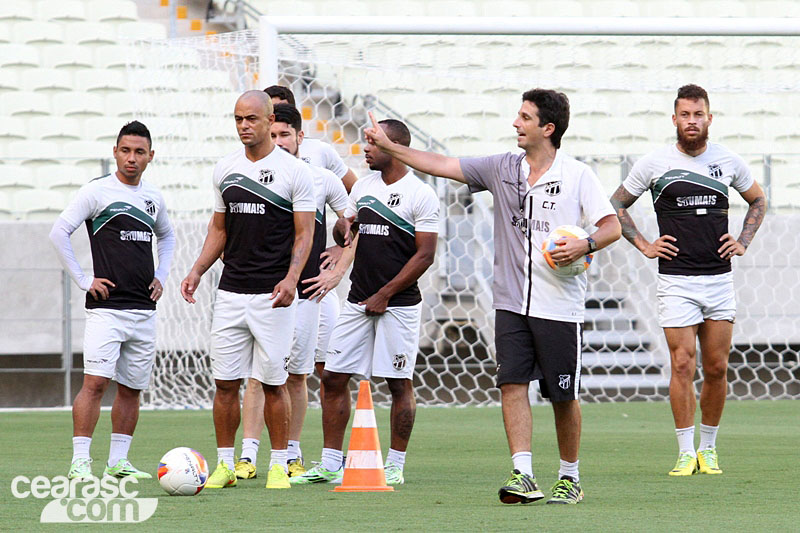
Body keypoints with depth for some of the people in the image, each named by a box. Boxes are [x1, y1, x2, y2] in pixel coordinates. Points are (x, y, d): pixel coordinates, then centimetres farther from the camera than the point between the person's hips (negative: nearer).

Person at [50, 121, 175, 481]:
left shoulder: (153, 198, 14)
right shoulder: (97, 191, -4)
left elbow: (167, 237, 32)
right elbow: (59, 233, -6)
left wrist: (161, 276, 17)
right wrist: (83, 280, -8)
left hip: (144, 310, 6)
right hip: (106, 307, -6)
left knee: (131, 388, 7)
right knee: (95, 382, -15)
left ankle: (118, 462, 15)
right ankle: (80, 463, -15)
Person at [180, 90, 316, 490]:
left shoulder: (294, 171, -3)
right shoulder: (225, 169, 11)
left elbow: (304, 234, -4)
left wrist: (291, 278, -18)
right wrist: (197, 271, 6)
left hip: (273, 294, -4)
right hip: (231, 291, 4)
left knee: (273, 382, -1)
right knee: (225, 381, 2)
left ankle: (278, 465, 8)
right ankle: (225, 465, 10)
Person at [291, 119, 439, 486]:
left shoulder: (421, 195, -7)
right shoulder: (364, 187, 13)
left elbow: (425, 255, -11)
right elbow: (342, 235, 24)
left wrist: (384, 296, -12)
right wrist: (343, 225, -2)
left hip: (398, 304, -7)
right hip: (358, 301, 7)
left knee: (399, 383, -1)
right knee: (333, 377, 3)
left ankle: (395, 466, 7)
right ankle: (330, 465, 9)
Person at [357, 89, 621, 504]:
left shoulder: (577, 175, -2)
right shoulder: (502, 169, 9)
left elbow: (612, 226, -1)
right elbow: (442, 165, 11)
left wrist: (584, 245, -20)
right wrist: (389, 147, 8)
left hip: (560, 306, -3)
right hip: (511, 302, 4)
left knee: (563, 395, 2)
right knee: (512, 384, -10)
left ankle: (569, 478, 17)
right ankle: (522, 476, -13)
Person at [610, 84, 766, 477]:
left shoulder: (729, 161, 6)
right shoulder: (655, 163, 0)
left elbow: (757, 200, 24)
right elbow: (617, 205, 11)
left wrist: (743, 242, 11)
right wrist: (643, 245, 3)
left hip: (720, 278, 2)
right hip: (676, 279, -2)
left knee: (717, 367, 3)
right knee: (683, 365, -9)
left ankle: (708, 448, 16)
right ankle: (686, 452, -3)